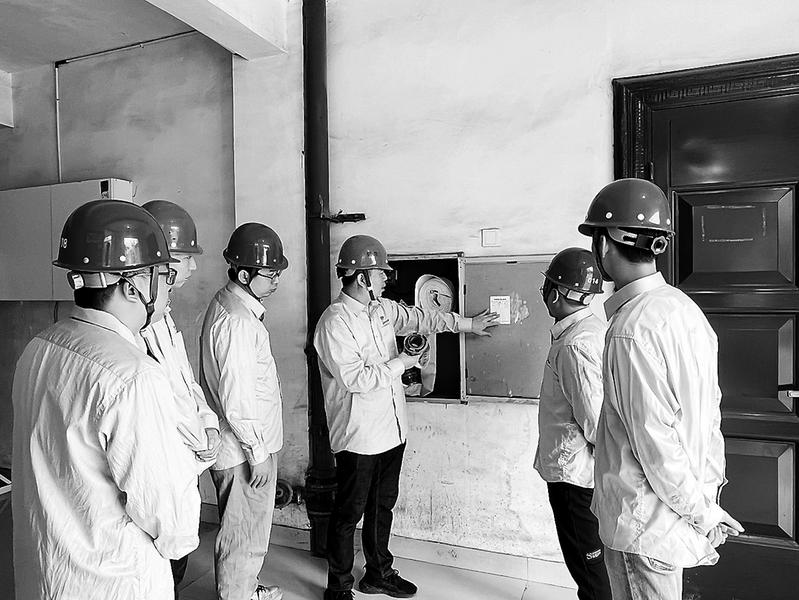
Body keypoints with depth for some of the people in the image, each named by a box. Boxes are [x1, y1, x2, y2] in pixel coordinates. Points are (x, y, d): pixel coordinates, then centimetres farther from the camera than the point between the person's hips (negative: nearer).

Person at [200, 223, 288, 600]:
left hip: (252, 442, 10)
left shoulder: (226, 303, 8)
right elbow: (236, 399, -26)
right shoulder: (237, 322, -25)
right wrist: (258, 452, -17)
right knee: (244, 535, 9)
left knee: (248, 529, 25)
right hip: (246, 449, -10)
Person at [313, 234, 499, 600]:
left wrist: (468, 324, 19)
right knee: (349, 513, 8)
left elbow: (420, 318, 17)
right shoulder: (335, 322, -19)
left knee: (383, 504, 21)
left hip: (391, 430, 8)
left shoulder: (383, 309, 5)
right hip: (357, 438, -8)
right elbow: (356, 378, -24)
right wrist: (401, 363, -13)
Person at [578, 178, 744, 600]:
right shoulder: (685, 307, 3)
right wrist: (711, 484, 13)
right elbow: (711, 409, 8)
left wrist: (701, 513, -10)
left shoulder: (631, 331, -25)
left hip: (644, 518, -8)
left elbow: (655, 440, -23)